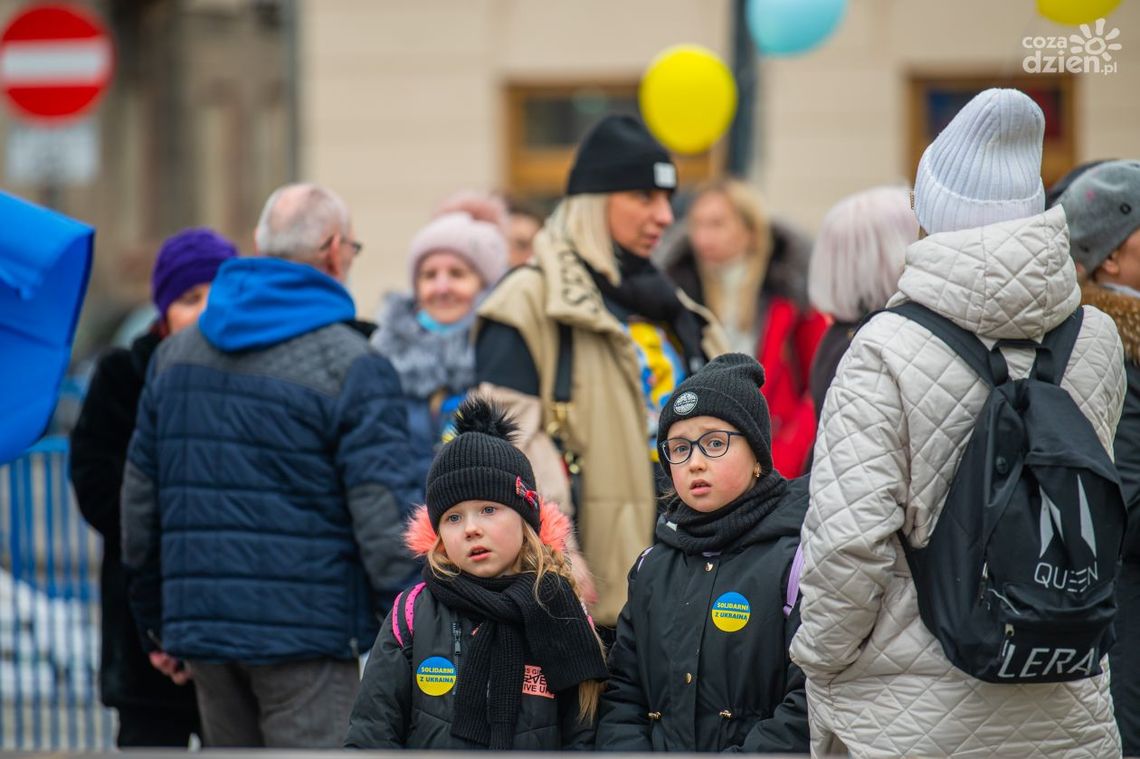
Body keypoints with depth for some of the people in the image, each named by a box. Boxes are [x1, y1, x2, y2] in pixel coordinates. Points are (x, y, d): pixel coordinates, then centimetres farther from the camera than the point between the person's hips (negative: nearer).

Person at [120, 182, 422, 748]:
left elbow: (140, 494, 17)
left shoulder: (176, 353, 13)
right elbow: (384, 512, -14)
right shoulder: (350, 366, -9)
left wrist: (156, 625, 24)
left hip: (200, 619, 7)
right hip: (306, 630, -7)